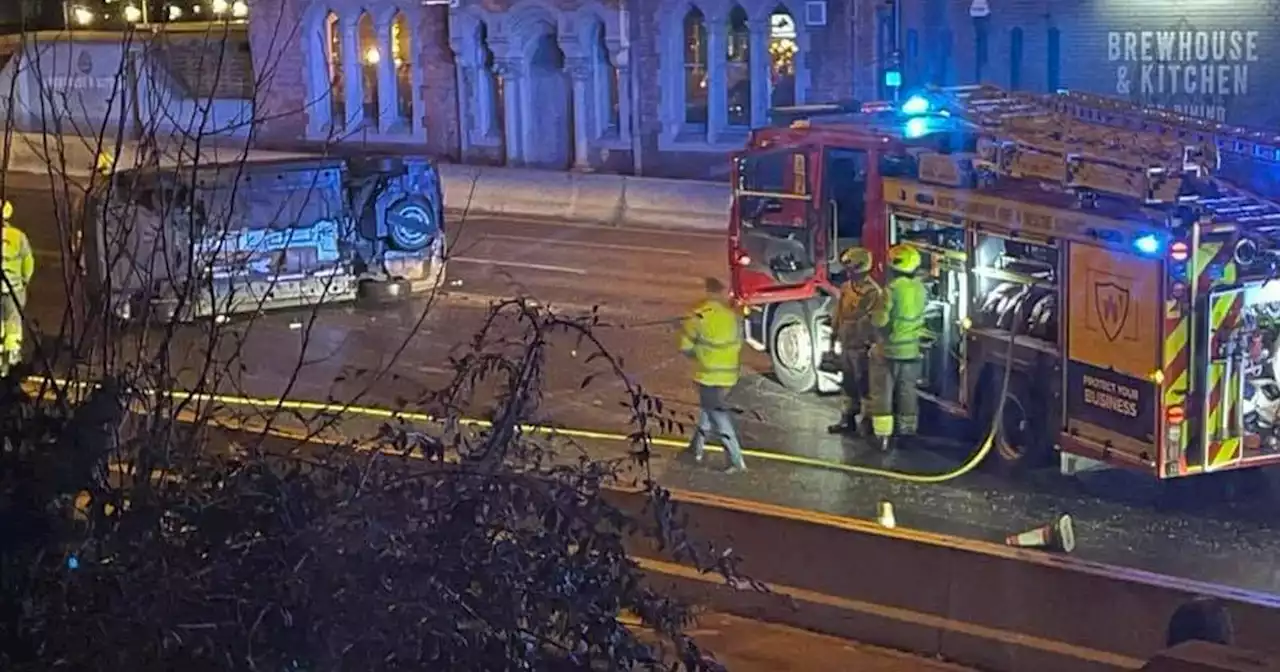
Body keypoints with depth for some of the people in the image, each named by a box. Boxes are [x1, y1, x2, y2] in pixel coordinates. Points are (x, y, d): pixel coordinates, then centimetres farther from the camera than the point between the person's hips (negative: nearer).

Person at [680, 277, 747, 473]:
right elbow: (738, 344, 7)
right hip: (729, 373, 5)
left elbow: (686, 347, -10)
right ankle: (697, 447, 36)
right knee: (707, 407, 24)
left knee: (718, 416, -1)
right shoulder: (733, 316, -3)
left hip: (708, 374, -5)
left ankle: (737, 461, -5)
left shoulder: (698, 317, -16)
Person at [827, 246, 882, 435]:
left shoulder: (872, 291, -17)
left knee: (864, 385, 0)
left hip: (862, 347, -8)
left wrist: (872, 346, -22)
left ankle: (866, 421, 8)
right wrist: (833, 339, 17)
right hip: (846, 345, 8)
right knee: (849, 384, 16)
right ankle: (849, 419, 25)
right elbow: (838, 315, 16)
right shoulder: (846, 288, 8)